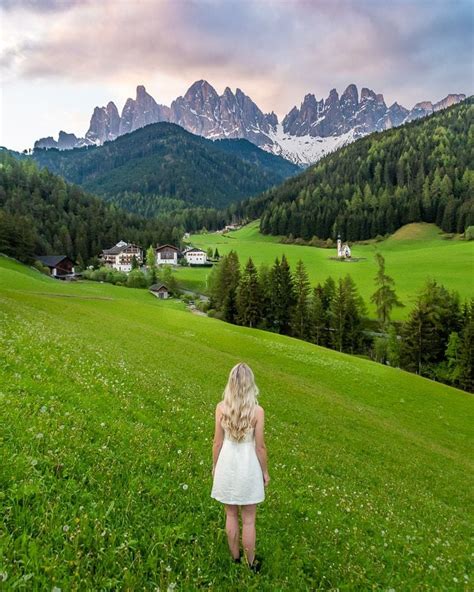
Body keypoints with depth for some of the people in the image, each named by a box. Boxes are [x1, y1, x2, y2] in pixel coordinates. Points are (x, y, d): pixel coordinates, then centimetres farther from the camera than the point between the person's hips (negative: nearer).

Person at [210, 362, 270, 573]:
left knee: (231, 515, 21)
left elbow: (218, 442, -6)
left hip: (227, 463, 2)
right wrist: (265, 472, 4)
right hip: (248, 465, -2)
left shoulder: (221, 407, -14)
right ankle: (251, 563, 32)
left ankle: (235, 558, 38)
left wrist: (214, 466, 10)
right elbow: (260, 447, -12)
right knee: (248, 520, 16)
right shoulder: (257, 411, -19)